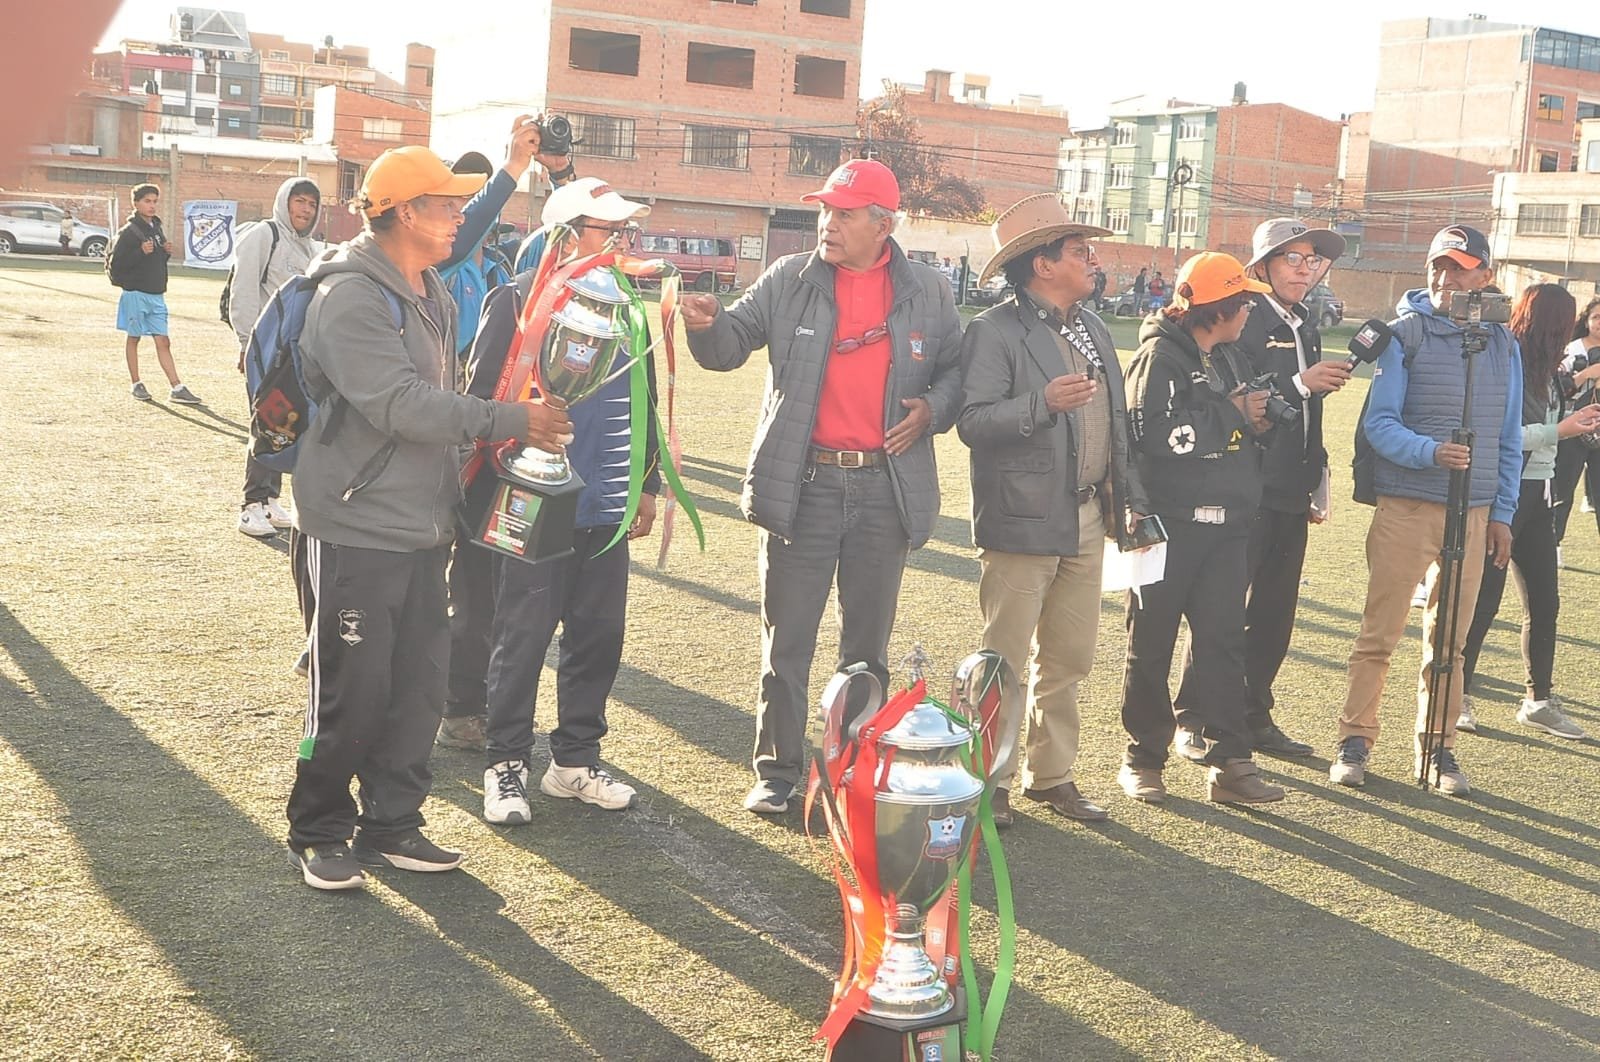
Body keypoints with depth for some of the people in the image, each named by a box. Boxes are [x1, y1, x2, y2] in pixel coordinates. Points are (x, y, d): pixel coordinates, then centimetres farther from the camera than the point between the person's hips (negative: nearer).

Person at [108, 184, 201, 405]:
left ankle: (177, 388, -2)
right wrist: (141, 252, -22)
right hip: (135, 293, -6)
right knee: (134, 338, 7)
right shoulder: (129, 232, -9)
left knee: (163, 342, 3)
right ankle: (137, 385, 16)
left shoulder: (157, 228, 13)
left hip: (156, 294, 6)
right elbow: (115, 264, -13)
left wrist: (166, 252, 2)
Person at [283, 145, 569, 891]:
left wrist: (451, 502, 19)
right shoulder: (350, 297, -16)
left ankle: (390, 825, 24)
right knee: (352, 693, 0)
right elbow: (401, 405, -25)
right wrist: (512, 422, -22)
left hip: (422, 529, 8)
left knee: (418, 687, 10)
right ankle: (318, 834, 17)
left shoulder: (430, 295, 13)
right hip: (359, 530, -8)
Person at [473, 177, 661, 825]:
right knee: (522, 639, 2)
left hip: (606, 508, 7)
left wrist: (648, 485, 19)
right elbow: (482, 397, -9)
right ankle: (506, 765, 15)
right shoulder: (519, 300, -8)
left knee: (600, 637, 11)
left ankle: (575, 760, 25)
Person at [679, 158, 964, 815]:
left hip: (886, 488, 1)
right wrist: (705, 324, -24)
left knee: (868, 640, 13)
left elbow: (957, 370, 15)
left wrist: (933, 408, -5)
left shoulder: (927, 293, 4)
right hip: (802, 483, -1)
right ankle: (777, 768, 16)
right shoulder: (789, 281, 1)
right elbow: (732, 343, -2)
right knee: (786, 637, 4)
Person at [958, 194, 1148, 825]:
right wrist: (1042, 403, -30)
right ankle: (990, 780, 12)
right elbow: (973, 422, -18)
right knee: (1004, 661, 0)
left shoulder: (1094, 331, 14)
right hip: (1024, 523, -7)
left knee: (1069, 659, 14)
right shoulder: (994, 331, -10)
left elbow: (1117, 424, 17)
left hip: (1087, 521, 7)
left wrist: (1132, 499, 12)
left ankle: (1051, 774, 26)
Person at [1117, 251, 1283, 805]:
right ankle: (1142, 756, 15)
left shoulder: (1232, 359, 16)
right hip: (1170, 524, -7)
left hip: (1225, 525, 7)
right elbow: (1153, 432, -23)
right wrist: (1230, 416, -15)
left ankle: (1228, 761, 7)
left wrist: (1258, 422, 0)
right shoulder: (1160, 354, -9)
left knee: (1223, 639, 4)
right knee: (1152, 641, 4)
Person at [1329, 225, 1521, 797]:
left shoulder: (1502, 343, 10)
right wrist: (1429, 452, -25)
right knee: (1380, 633, -1)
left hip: (1474, 513, 4)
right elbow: (1379, 422, -8)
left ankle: (1438, 746, 18)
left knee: (1449, 639, 8)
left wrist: (1502, 511, 8)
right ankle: (1356, 740, 9)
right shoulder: (1404, 334, -3)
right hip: (1405, 506, -4)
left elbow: (1509, 438, 14)